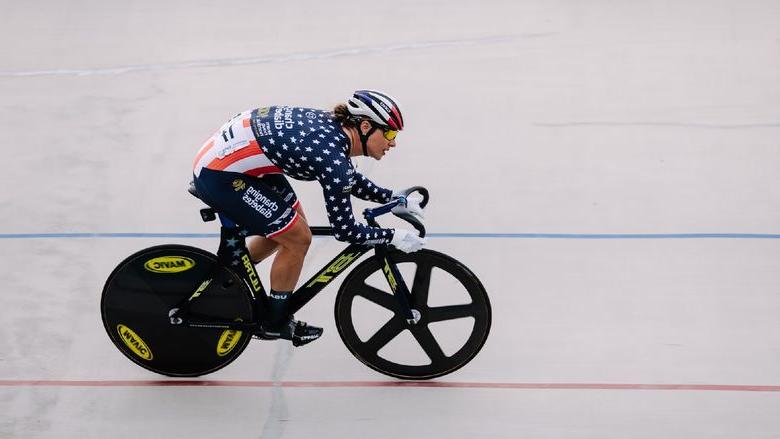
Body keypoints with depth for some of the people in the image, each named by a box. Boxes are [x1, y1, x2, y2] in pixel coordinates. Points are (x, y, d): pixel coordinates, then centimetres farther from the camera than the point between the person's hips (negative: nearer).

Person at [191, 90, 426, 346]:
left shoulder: (335, 126, 3)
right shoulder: (333, 157, -23)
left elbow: (348, 180, 22)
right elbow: (344, 230, -15)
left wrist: (393, 198, 17)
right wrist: (393, 237, -5)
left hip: (224, 152, 9)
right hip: (220, 177, -9)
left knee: (287, 226, 19)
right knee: (298, 239, -3)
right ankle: (275, 322, 15)